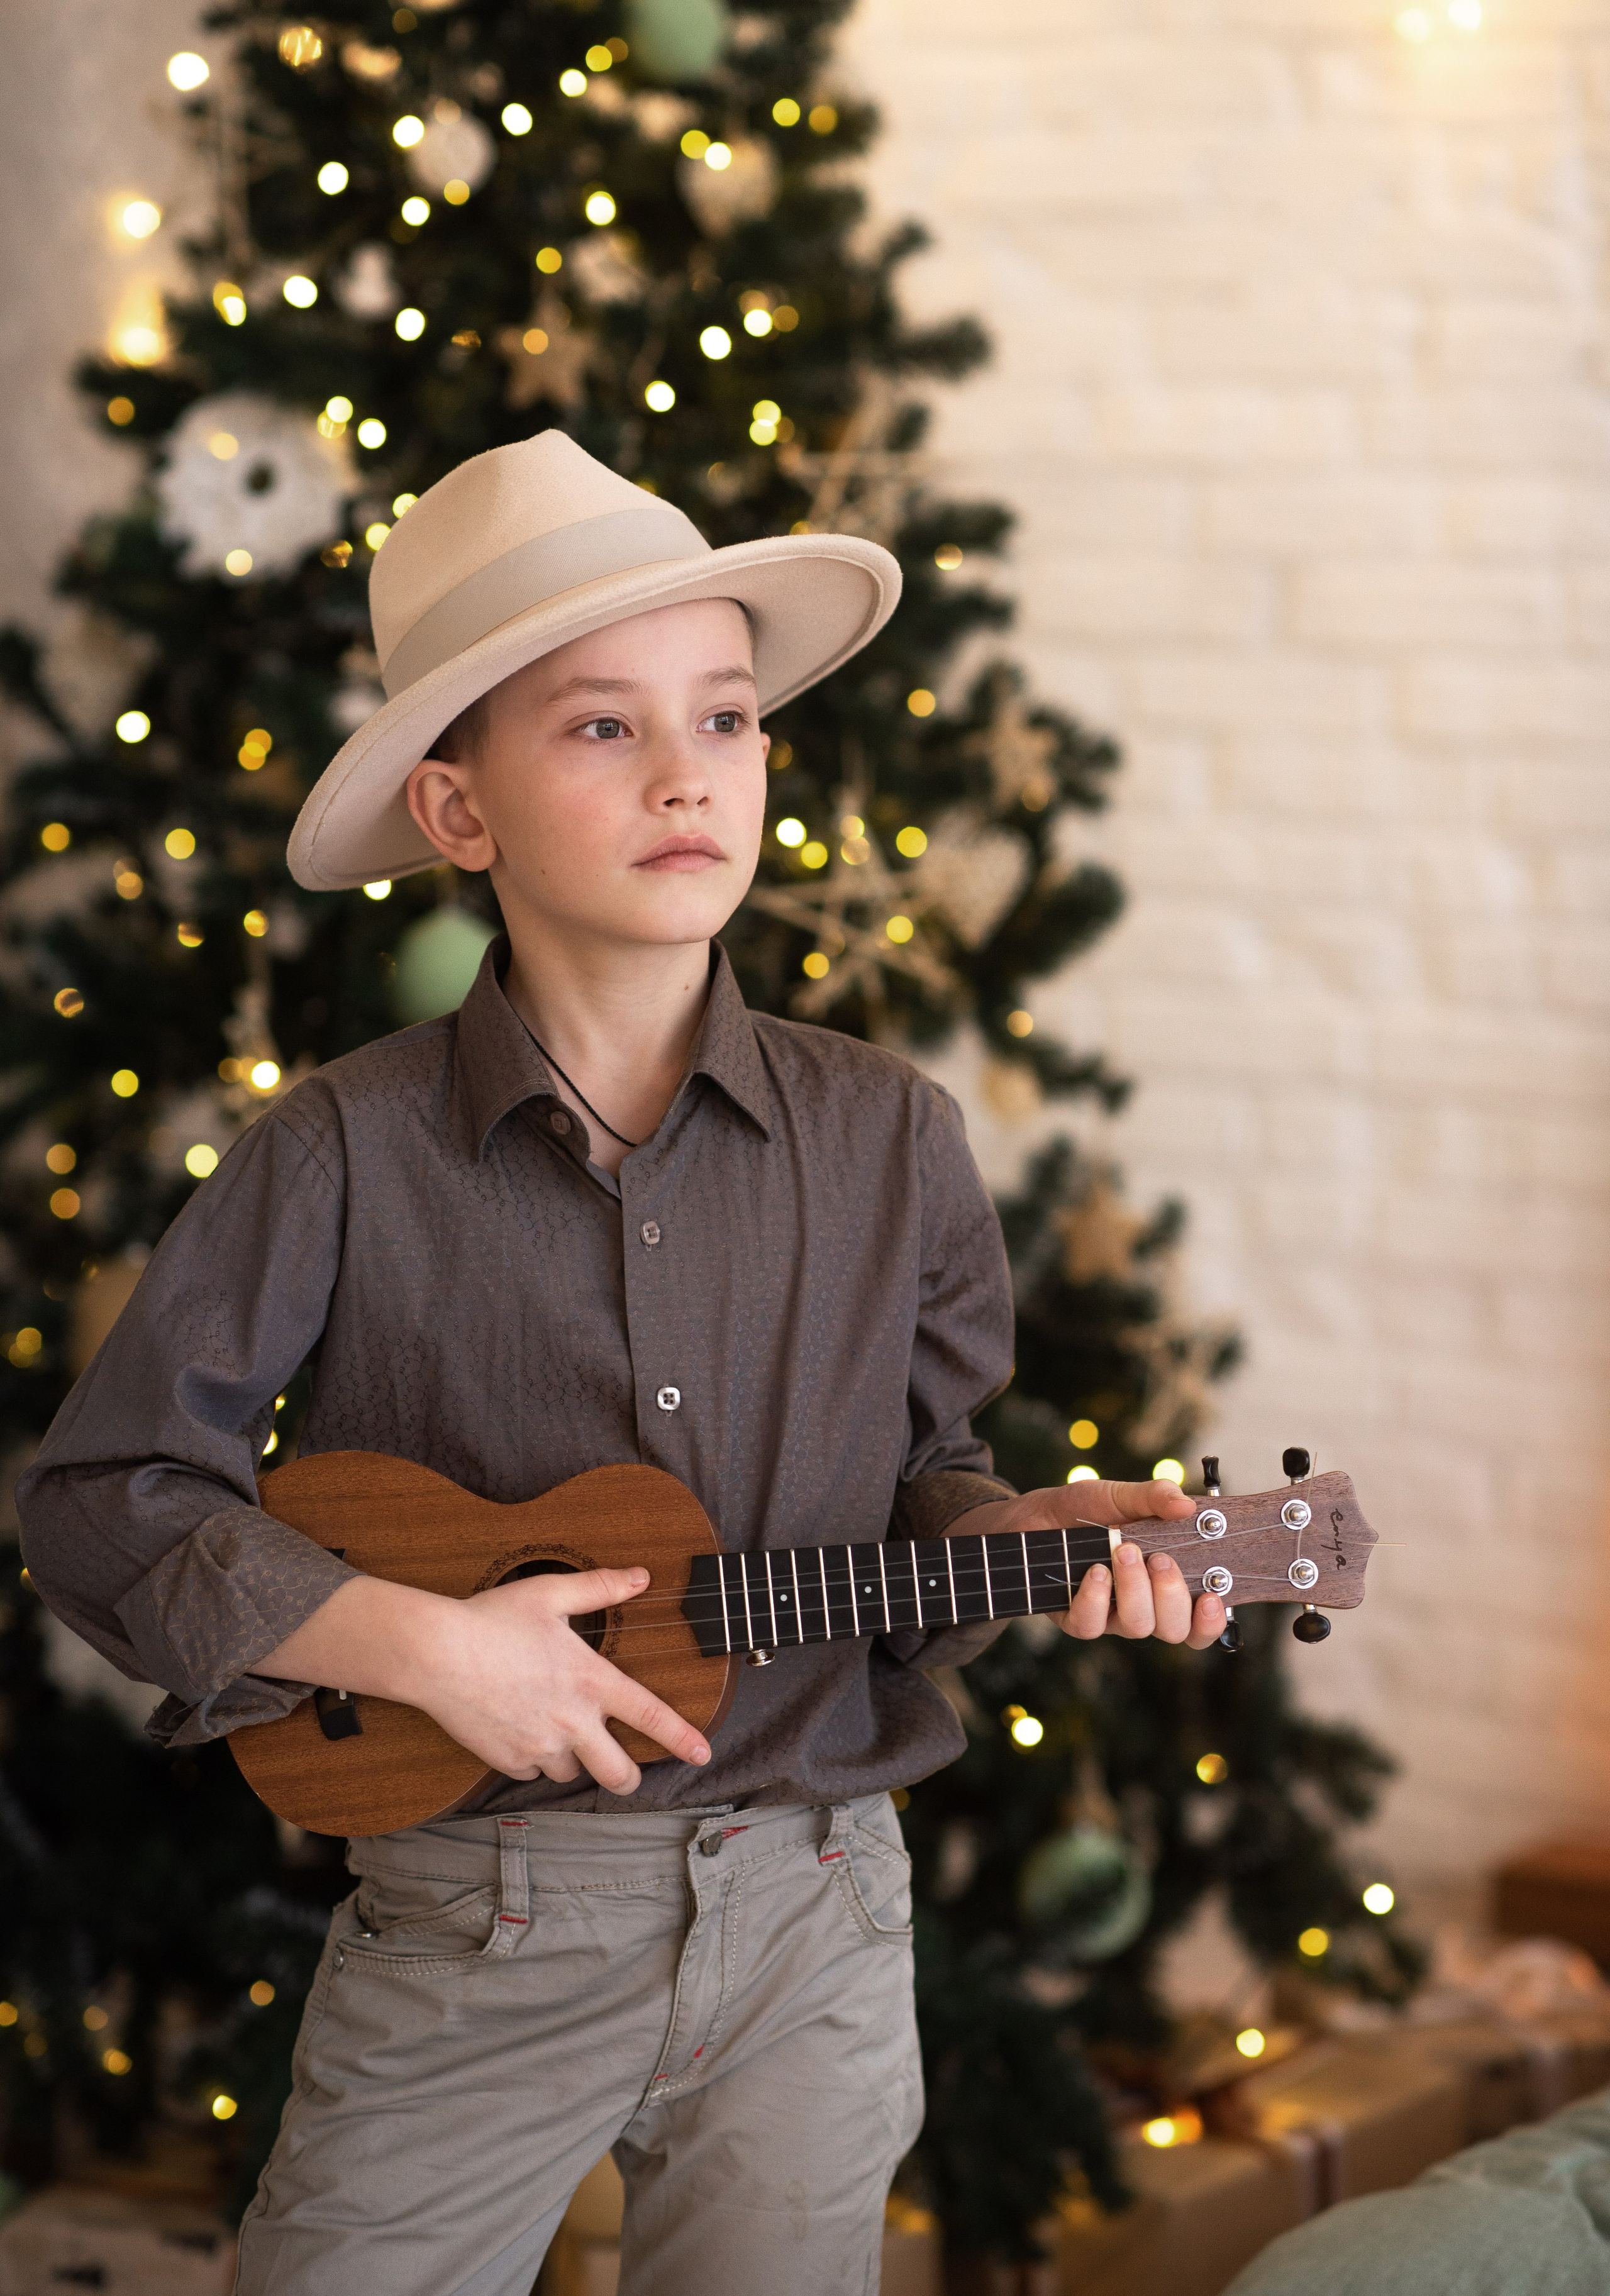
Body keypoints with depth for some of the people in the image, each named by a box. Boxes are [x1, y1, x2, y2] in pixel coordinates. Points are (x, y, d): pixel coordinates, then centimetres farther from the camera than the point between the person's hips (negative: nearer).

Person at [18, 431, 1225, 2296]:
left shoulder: (887, 1141, 0)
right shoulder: (349, 1158, -9)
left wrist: (1033, 1534, -10)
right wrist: (418, 1644, -16)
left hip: (808, 1931, 3)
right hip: (467, 1933, -2)